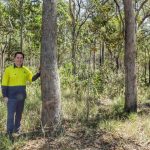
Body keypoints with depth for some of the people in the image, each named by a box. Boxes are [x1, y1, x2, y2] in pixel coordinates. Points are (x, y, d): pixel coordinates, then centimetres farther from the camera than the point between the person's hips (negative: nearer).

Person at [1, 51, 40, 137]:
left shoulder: (25, 70, 6)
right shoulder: (8, 70, -6)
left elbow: (32, 78, 2)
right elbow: (4, 84, -5)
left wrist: (39, 73, -12)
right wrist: (5, 96, -11)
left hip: (21, 96, 4)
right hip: (11, 96, -4)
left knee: (19, 114, 14)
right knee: (11, 114, -5)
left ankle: (17, 131, 27)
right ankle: (9, 133, 1)